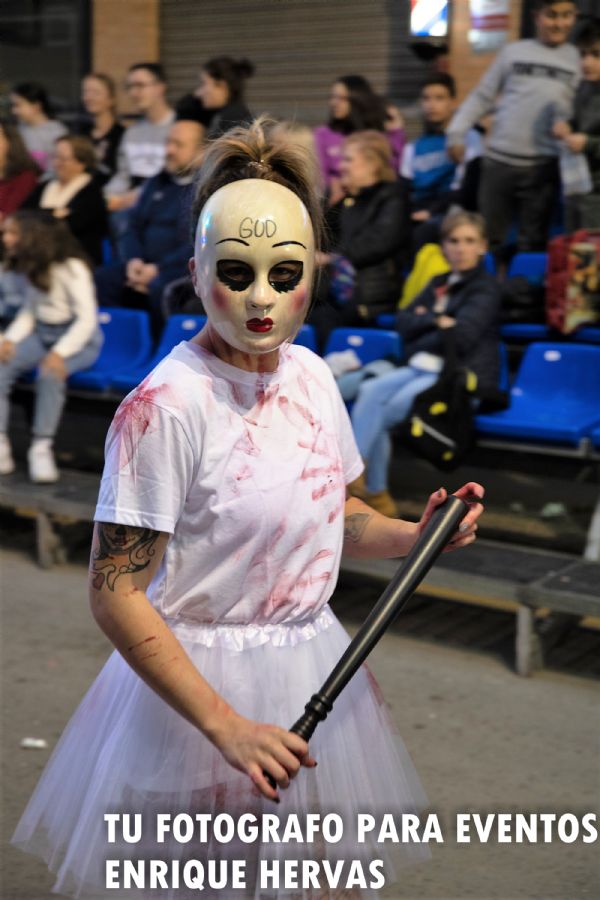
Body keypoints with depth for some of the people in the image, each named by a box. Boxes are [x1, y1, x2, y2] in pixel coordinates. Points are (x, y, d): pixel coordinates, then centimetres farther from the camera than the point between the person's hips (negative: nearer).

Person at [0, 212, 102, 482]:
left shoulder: (70, 268, -15)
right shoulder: (31, 268, 8)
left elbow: (87, 319, -18)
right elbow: (28, 312, 13)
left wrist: (60, 353, -29)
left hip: (79, 339, -7)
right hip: (41, 334, 7)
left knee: (50, 373, -36)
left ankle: (42, 448, -27)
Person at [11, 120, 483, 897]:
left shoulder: (310, 375, 0)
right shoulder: (164, 406, -21)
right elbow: (115, 595, -21)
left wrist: (412, 536, -5)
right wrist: (225, 724, -23)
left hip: (312, 663, 6)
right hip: (200, 680, -6)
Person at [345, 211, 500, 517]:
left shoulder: (485, 287, 0)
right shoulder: (439, 283, 22)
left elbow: (460, 336, -13)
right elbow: (404, 322, 12)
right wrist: (435, 321, -6)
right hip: (422, 368, 7)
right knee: (370, 392, -22)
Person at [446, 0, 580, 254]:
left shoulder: (577, 59, 7)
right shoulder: (513, 51, 8)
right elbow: (482, 96, 11)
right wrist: (456, 132, 2)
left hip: (544, 165, 0)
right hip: (499, 159, 1)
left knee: (532, 243, 4)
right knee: (488, 237, 6)